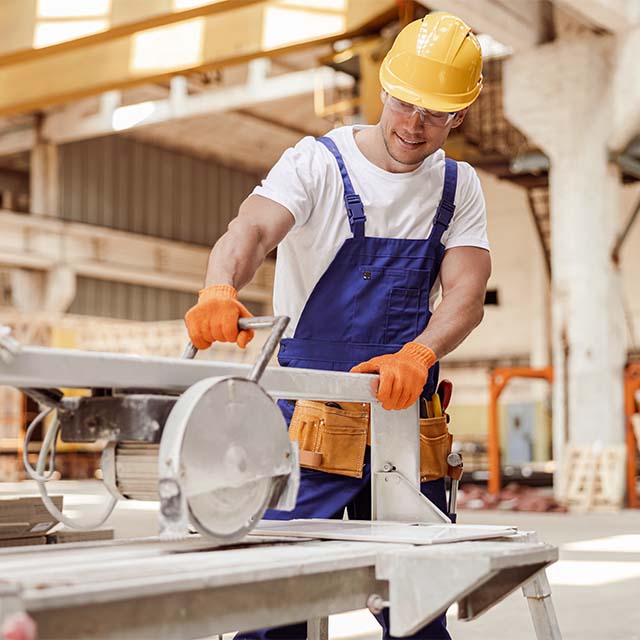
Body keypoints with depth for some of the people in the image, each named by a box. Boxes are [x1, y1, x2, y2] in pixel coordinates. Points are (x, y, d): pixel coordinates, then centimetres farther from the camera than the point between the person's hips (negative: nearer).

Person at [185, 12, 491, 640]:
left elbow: (465, 294, -5)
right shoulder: (318, 162, -4)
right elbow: (252, 229, -22)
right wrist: (220, 289, -45)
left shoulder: (458, 188, 8)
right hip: (310, 417, -4)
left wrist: (416, 356, -26)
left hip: (406, 418, 4)